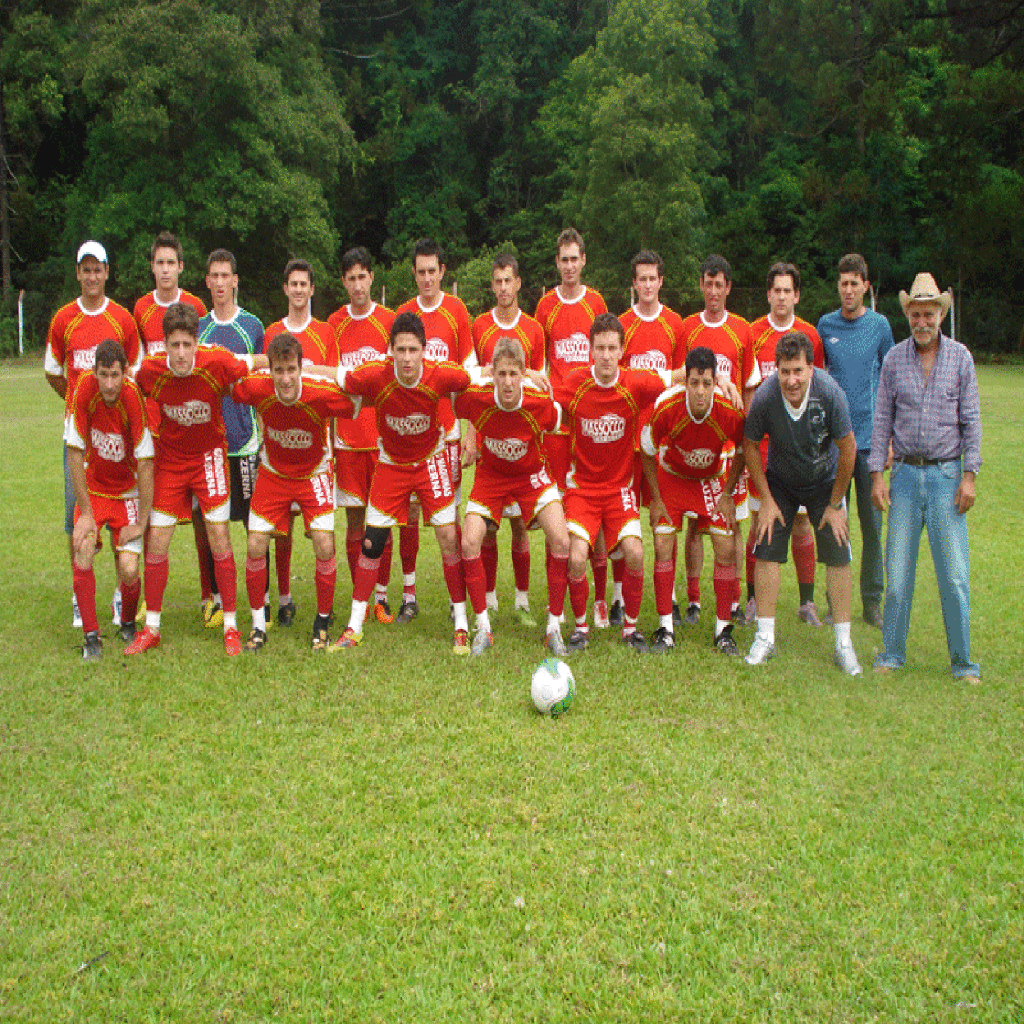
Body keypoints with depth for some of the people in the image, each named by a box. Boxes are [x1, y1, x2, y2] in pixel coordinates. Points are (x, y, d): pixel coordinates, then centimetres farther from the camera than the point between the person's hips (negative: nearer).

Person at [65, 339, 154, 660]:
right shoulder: (85, 388, -18)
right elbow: (75, 453, -11)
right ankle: (91, 636, -7)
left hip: (128, 491, -2)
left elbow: (146, 464, -20)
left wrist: (141, 522, -18)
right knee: (83, 550, -21)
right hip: (93, 488, 2)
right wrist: (86, 512, -12)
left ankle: (128, 624, 20)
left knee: (129, 570, -12)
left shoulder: (134, 397, -24)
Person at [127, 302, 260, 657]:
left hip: (209, 456, -2)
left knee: (219, 537, -5)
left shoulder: (216, 363, -24)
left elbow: (260, 363, -6)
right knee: (156, 542, 2)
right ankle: (151, 628, 16)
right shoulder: (150, 370, -19)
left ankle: (230, 626, 7)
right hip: (169, 459, 2)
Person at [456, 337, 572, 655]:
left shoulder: (541, 403, -25)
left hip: (532, 476, 0)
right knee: (469, 542, -16)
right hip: (490, 477, 1)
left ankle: (554, 628, -2)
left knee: (561, 541, -17)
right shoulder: (475, 399, -25)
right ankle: (484, 627, 0)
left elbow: (556, 423, -1)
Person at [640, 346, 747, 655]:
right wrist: (656, 500, -10)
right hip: (671, 477, -1)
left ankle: (723, 630, 6)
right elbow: (647, 453, -11)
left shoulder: (730, 414, -28)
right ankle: (666, 629, 0)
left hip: (712, 480, 1)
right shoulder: (666, 409, -30)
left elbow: (742, 454, -5)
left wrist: (727, 494, -7)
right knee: (663, 546, -10)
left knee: (726, 549, -7)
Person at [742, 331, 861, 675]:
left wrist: (835, 504, -11)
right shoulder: (764, 397, -28)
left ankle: (843, 644, 7)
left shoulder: (830, 393, -30)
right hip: (780, 482, 1)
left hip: (825, 482, 0)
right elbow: (750, 445, -9)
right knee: (766, 551, -7)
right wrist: (766, 500, -7)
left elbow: (847, 450, -17)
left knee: (837, 556, -4)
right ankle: (765, 638, 5)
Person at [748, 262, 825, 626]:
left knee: (802, 520, 3)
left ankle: (807, 601, 13)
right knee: (759, 520, 2)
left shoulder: (809, 335, 5)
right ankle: (753, 599, 12)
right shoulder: (752, 333, 3)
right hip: (762, 439, -1)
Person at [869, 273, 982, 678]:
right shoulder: (894, 359, 5)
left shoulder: (960, 357, 2)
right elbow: (882, 420, 7)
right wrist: (877, 473, 1)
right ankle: (893, 653, 16)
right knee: (897, 569, 3)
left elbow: (971, 420, 2)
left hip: (946, 474, -1)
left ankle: (961, 661, 9)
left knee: (954, 572, -2)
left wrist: (969, 475, -5)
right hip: (905, 474, 1)